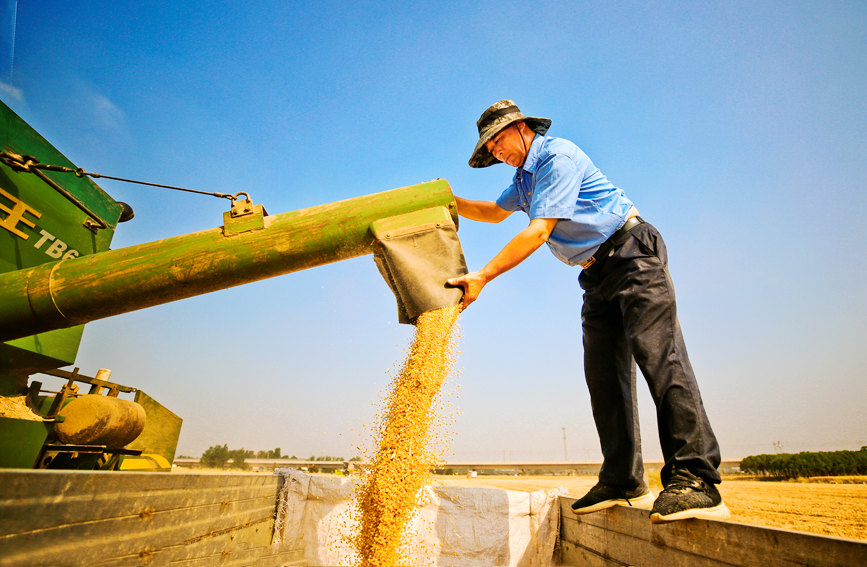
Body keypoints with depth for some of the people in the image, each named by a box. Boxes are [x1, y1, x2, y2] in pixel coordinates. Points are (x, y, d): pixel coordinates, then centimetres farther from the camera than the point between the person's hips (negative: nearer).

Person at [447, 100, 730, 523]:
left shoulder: (558, 157, -13)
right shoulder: (524, 177, 18)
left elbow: (537, 233, -22)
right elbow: (496, 212, 33)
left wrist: (481, 277, -23)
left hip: (632, 254, -8)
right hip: (598, 275, 9)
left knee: (657, 354, -20)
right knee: (603, 372, -2)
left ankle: (695, 480, -18)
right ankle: (623, 483, 1)